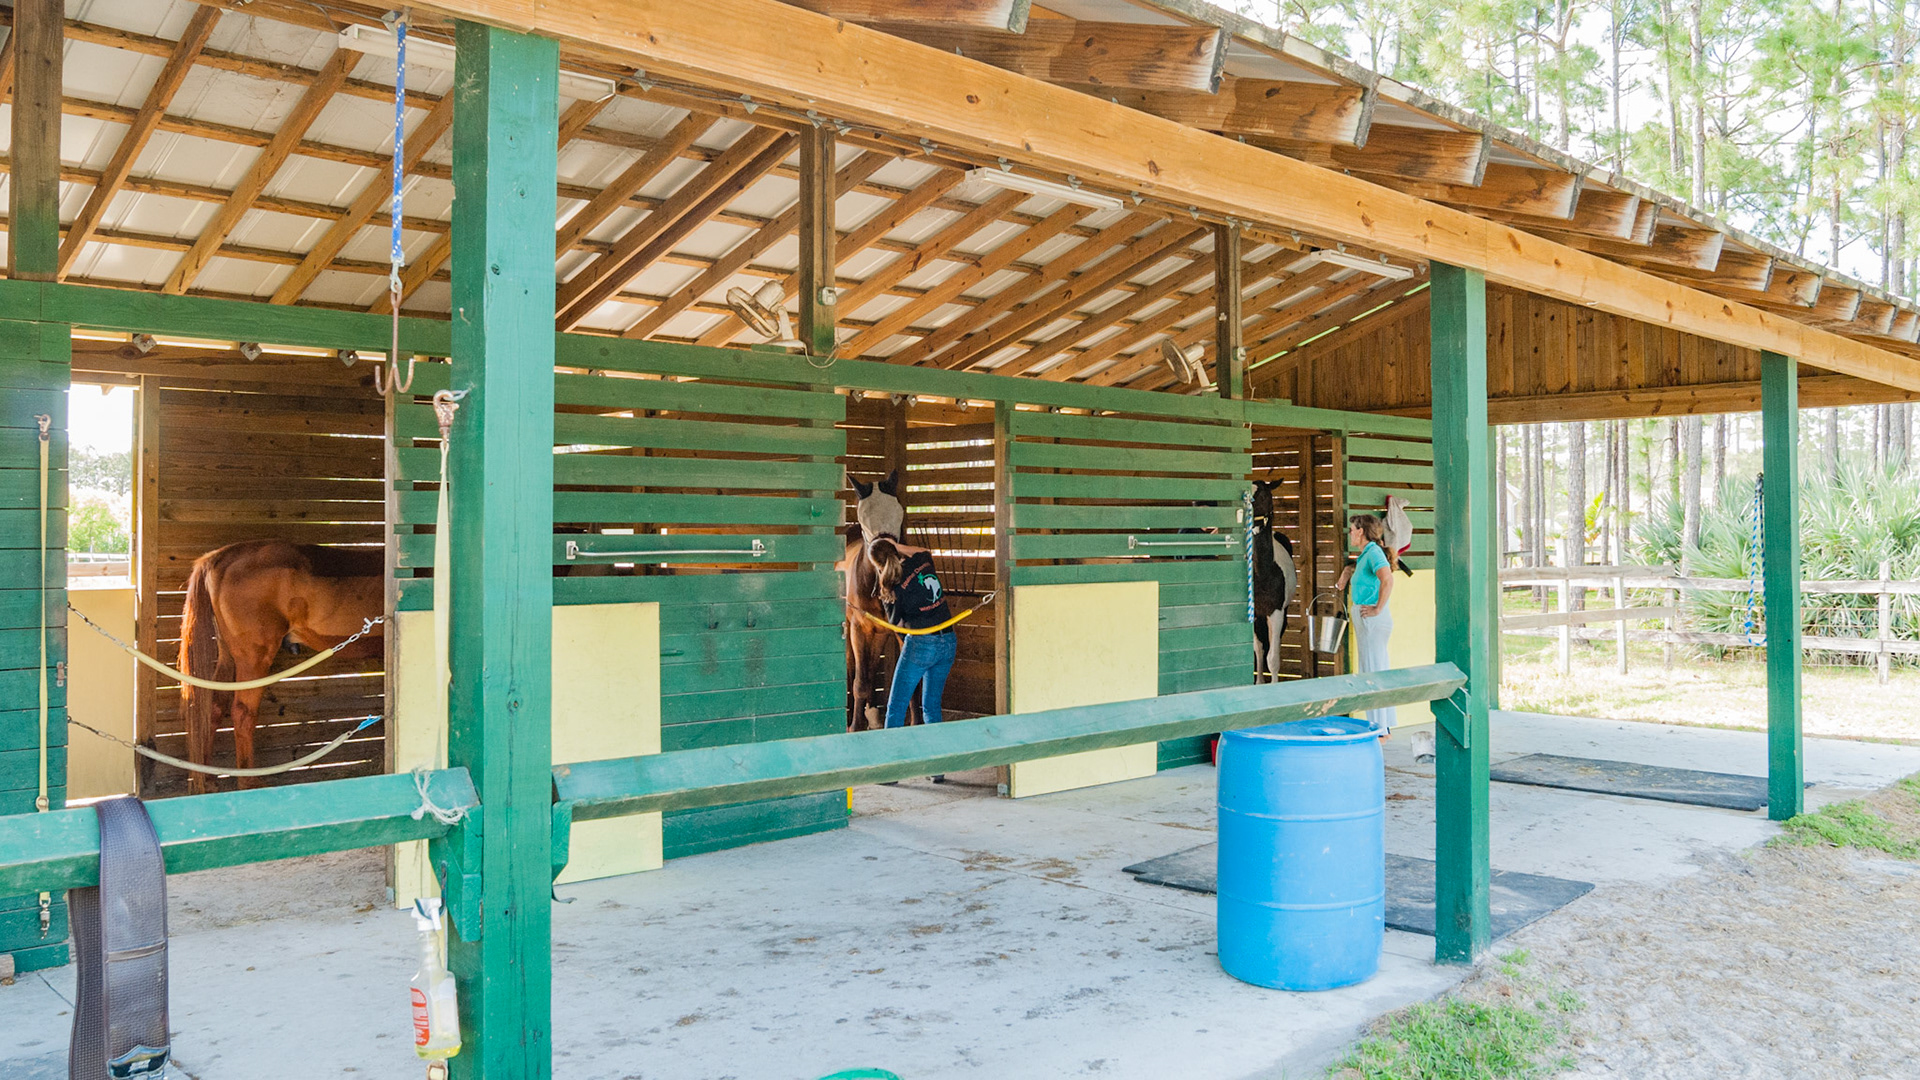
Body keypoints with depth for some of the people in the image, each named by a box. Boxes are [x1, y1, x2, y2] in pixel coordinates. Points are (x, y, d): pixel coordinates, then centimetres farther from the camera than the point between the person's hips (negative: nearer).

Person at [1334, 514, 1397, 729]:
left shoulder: (1374, 552, -14)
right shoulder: (1365, 554, 15)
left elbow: (1387, 580, -31)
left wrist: (1378, 608, -26)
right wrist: (1348, 572, 24)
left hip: (1374, 620, -10)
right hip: (1366, 621, 10)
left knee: (1373, 672, -5)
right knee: (1379, 671, 14)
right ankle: (1384, 727, 21)